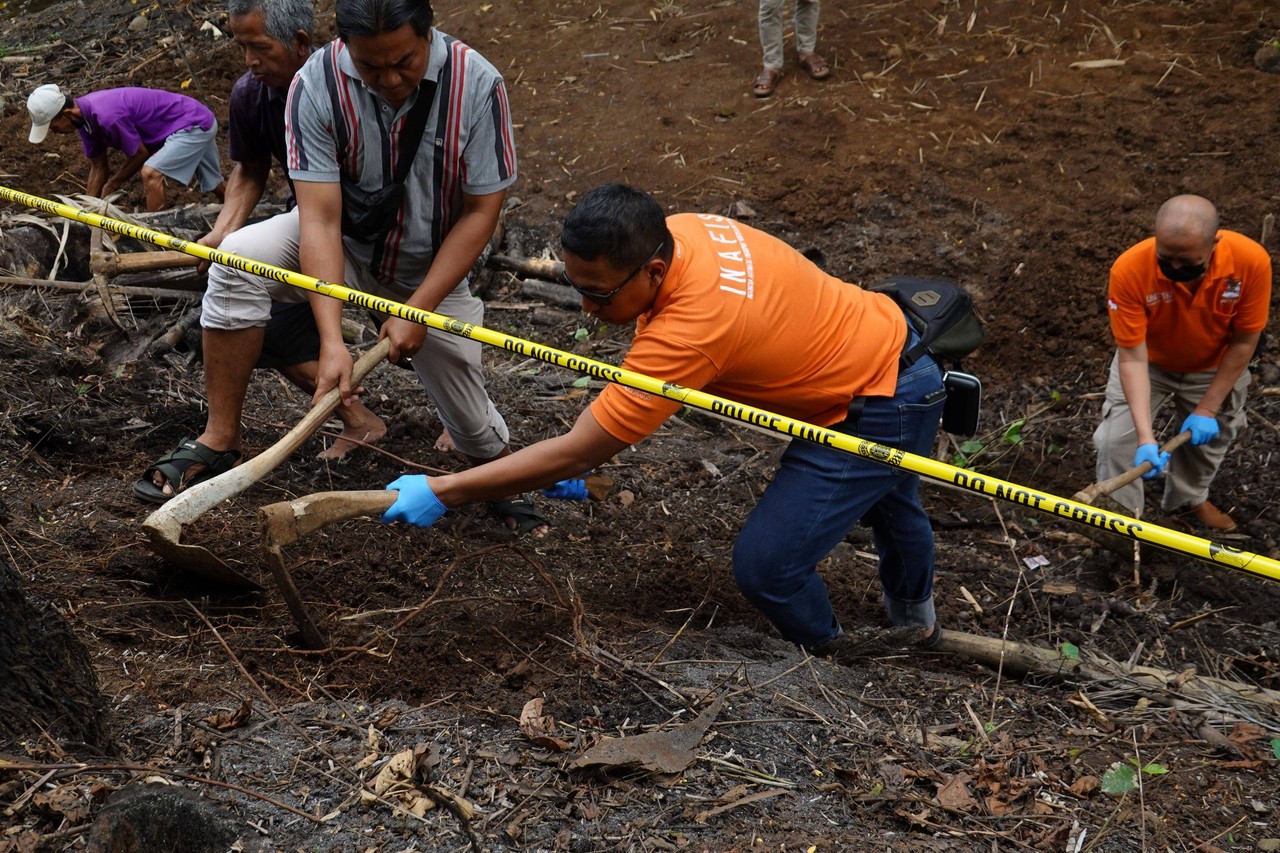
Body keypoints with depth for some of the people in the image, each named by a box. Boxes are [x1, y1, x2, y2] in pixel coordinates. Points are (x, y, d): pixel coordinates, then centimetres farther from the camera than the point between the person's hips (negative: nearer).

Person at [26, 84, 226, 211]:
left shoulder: (107, 116, -33)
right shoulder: (84, 115, -3)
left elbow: (139, 154, -19)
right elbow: (98, 166, 7)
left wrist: (110, 186, -4)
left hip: (194, 125, -10)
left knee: (151, 173, -24)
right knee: (215, 186, 24)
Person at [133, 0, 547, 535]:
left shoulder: (477, 84, -24)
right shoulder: (317, 85, -25)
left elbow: (480, 212, -17)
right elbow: (320, 219, -28)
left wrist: (418, 310, -22)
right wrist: (332, 341, -37)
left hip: (433, 267, 0)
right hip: (345, 244, 0)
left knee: (478, 432, -1)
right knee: (236, 262, -28)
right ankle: (220, 440, -15)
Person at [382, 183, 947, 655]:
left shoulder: (691, 329, -40)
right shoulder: (677, 231, -15)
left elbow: (573, 455, -35)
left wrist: (442, 492, -32)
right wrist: (595, 445, -8)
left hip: (879, 411, -10)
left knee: (764, 566, -10)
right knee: (886, 501, 36)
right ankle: (915, 619, 66)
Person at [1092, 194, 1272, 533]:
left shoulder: (1252, 261, -36)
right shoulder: (1129, 270, -40)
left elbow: (1244, 341, -21)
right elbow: (1133, 357, -33)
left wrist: (1208, 409, -19)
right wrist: (1146, 438, -40)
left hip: (1214, 368, 2)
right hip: (1148, 362, -1)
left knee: (1209, 437, 18)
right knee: (1115, 440, -11)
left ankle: (1190, 497, 49)